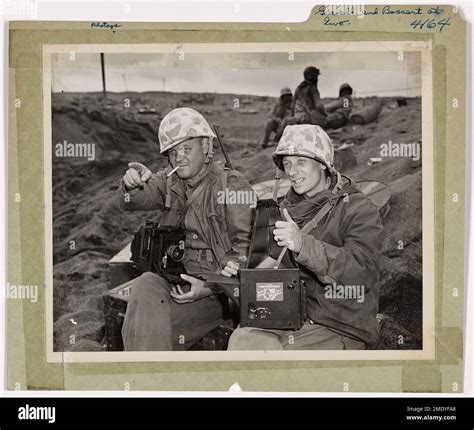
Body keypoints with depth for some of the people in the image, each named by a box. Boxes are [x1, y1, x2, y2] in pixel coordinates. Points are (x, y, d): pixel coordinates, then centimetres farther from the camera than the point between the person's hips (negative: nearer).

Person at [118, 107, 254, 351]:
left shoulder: (232, 186, -4)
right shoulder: (169, 182, 14)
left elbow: (245, 246, -10)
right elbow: (130, 203, -1)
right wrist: (132, 185, -25)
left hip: (216, 287, -5)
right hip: (172, 277, 5)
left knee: (153, 326, -25)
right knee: (144, 288, -26)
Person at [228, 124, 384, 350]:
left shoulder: (359, 209, -5)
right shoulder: (286, 208, 15)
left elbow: (362, 272, -20)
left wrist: (303, 244, -31)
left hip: (342, 329, -5)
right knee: (241, 339, -20)